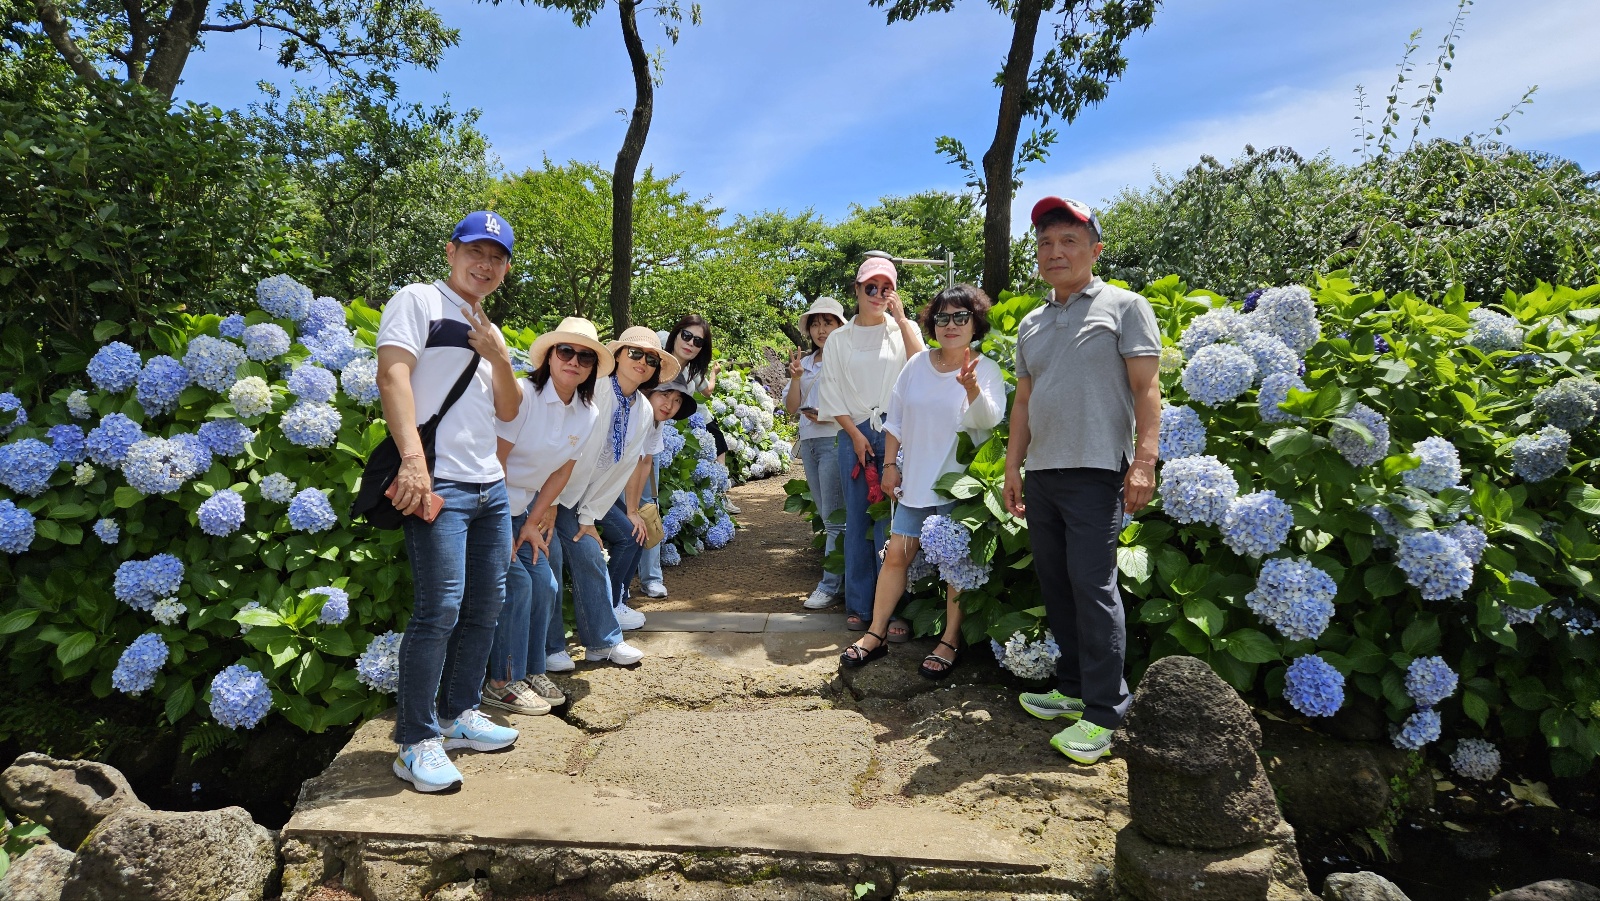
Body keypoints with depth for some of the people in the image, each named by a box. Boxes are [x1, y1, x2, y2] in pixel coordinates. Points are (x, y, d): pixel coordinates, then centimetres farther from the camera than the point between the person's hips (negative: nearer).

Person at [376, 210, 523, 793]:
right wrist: (413, 460, -25)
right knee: (440, 610, -12)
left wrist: (497, 357, -2)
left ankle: (458, 714, 26)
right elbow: (392, 374, -14)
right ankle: (416, 742, 0)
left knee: (485, 608, 11)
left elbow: (509, 411, 16)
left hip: (491, 487, 8)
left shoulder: (489, 330, 22)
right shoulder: (419, 301, 0)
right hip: (439, 484, -8)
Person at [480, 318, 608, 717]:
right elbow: (495, 461, -21)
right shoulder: (522, 395, -21)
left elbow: (563, 470, 5)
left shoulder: (588, 414, -1)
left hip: (522, 508, 7)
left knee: (544, 583, 2)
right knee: (516, 582, -11)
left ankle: (532, 670, 19)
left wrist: (533, 522, 2)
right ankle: (502, 682, 2)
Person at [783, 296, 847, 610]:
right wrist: (795, 378, -2)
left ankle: (831, 585, -2)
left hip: (835, 440, -7)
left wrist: (831, 415, -20)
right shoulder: (805, 363, 16)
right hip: (808, 442, 7)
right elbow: (791, 408, 12)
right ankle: (838, 578, 17)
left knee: (835, 517, -6)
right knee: (825, 516, 10)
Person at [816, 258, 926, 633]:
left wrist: (901, 318, -8)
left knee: (892, 521, -6)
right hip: (854, 434, 1)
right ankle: (859, 605, 12)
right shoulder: (840, 338, 11)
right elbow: (831, 393, 7)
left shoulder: (904, 329, 10)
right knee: (857, 520, 3)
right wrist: (855, 434, -3)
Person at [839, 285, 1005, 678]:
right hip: (915, 480, 4)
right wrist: (890, 464, 8)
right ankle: (876, 634, 16)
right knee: (896, 555, 5)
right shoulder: (917, 364, 5)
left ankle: (951, 640, 15)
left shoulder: (986, 369, -6)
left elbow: (989, 419, -22)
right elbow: (895, 419, 11)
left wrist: (972, 387, -40)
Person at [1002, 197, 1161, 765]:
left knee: (1092, 584, -9)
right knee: (1054, 583, 9)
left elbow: (1146, 387, -5)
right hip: (1040, 473, 7)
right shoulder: (1031, 324, 19)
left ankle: (1104, 713, -1)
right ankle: (1073, 689, 22)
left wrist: (1144, 461, -15)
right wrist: (1013, 466, 15)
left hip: (1095, 470, -6)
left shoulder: (1123, 306, 2)